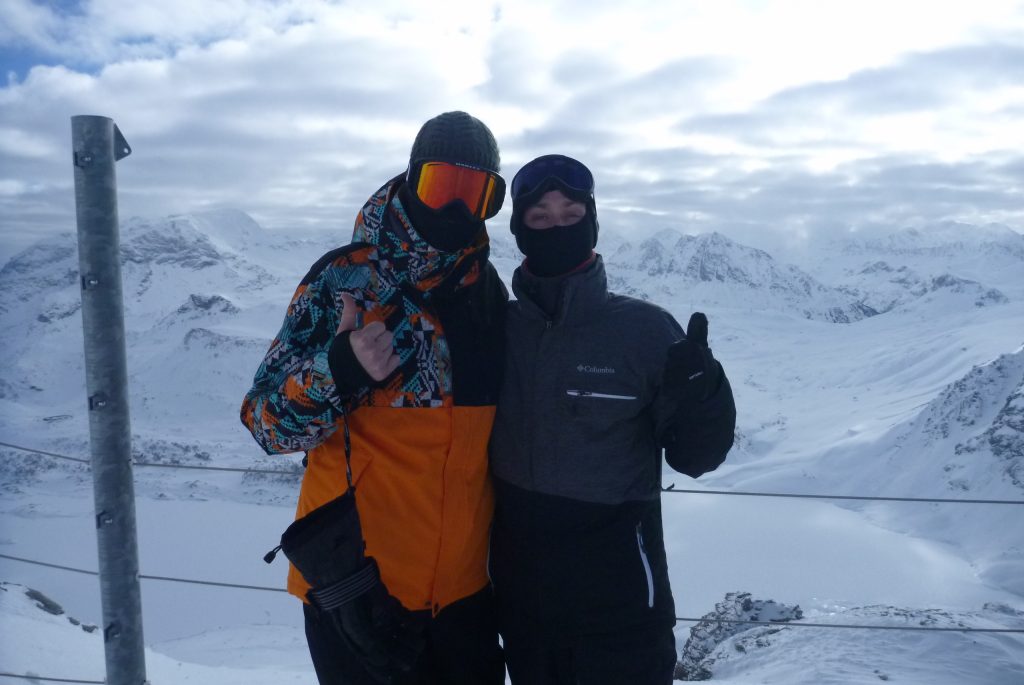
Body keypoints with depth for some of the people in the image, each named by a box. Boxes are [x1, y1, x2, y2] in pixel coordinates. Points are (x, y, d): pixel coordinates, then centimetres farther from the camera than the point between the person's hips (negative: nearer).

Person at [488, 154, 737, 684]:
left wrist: (700, 395, -23)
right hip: (518, 596, 3)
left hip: (619, 602, -3)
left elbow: (693, 457, -7)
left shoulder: (644, 330, -10)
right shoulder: (496, 329, -2)